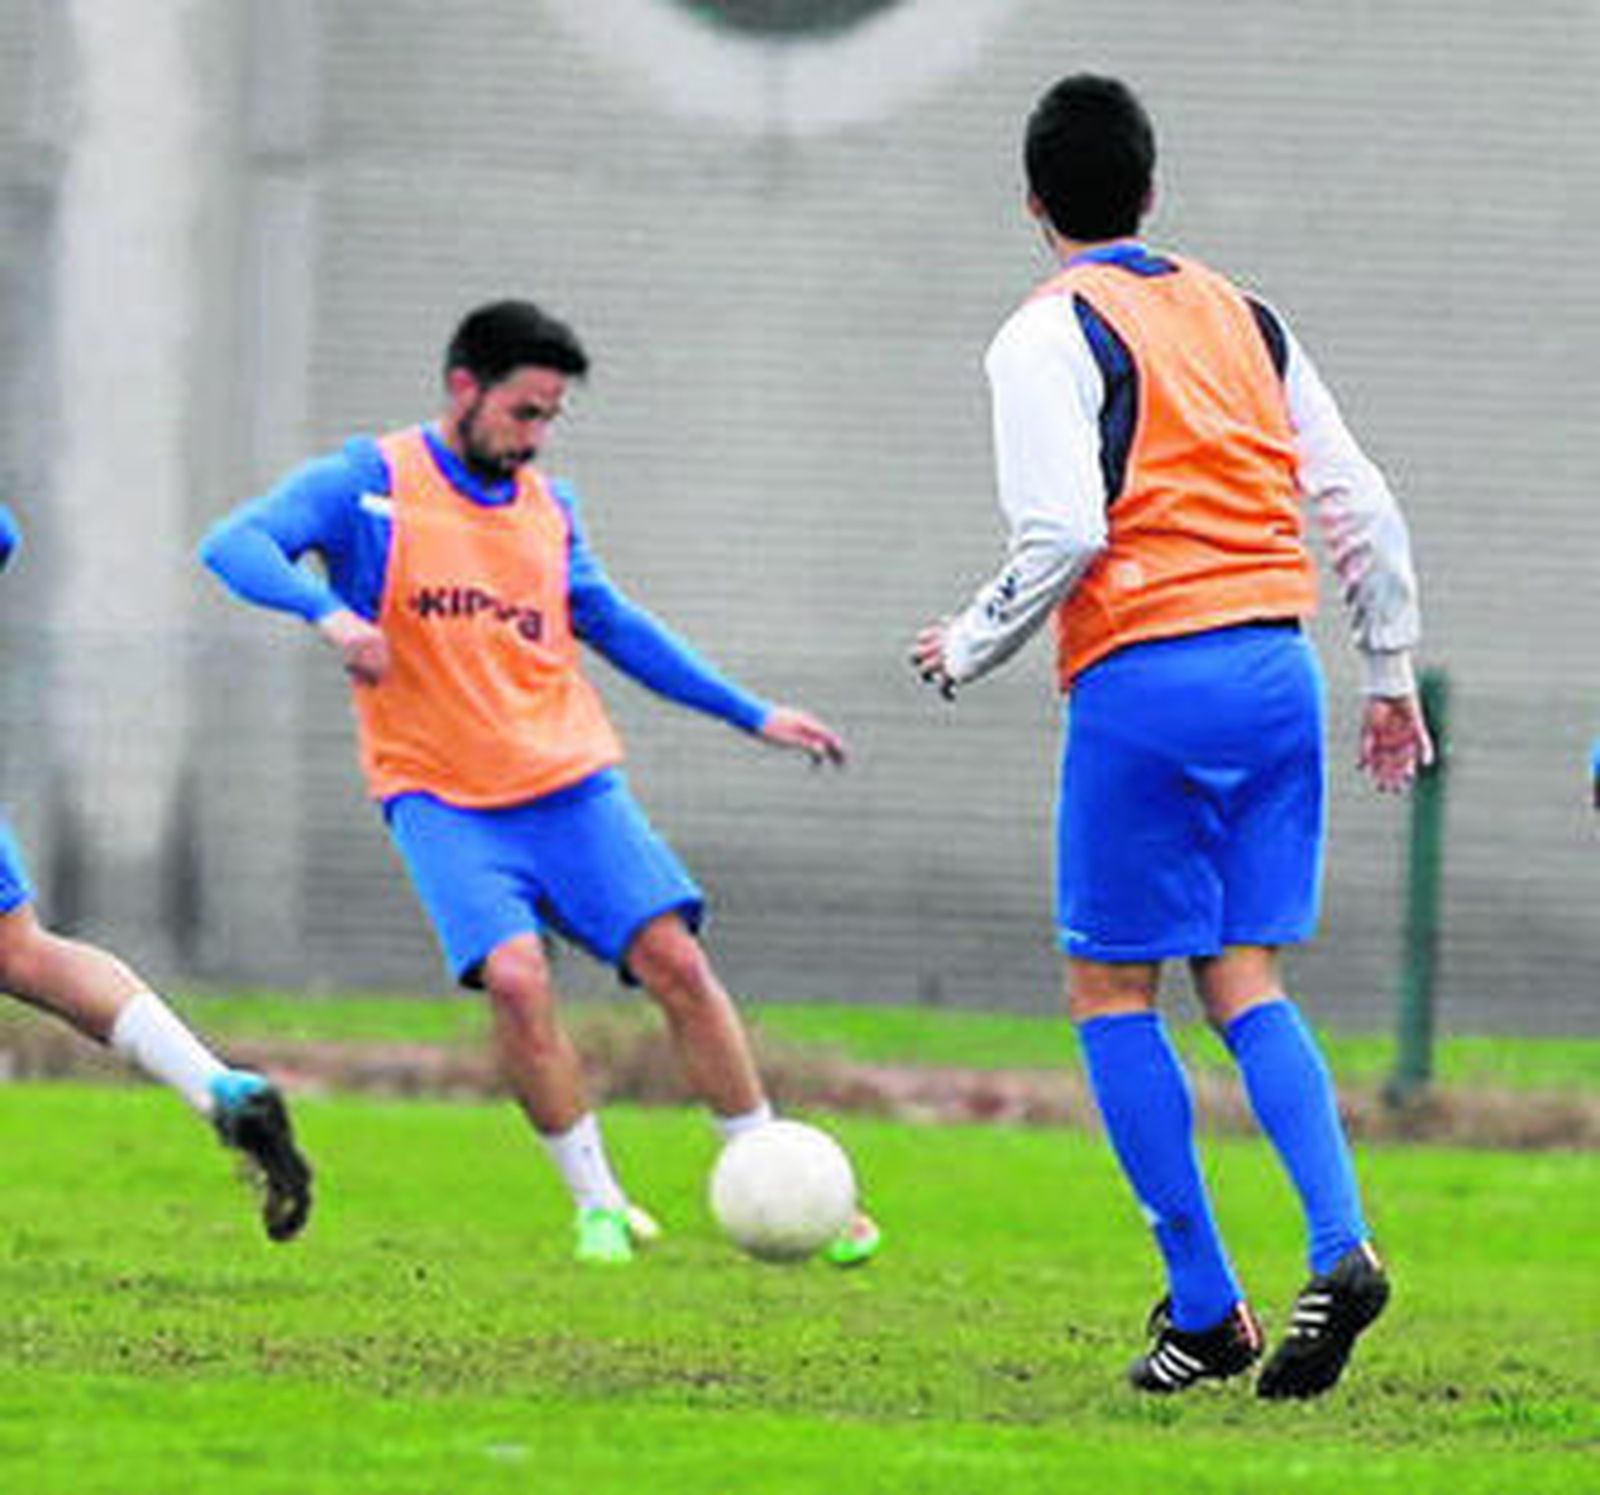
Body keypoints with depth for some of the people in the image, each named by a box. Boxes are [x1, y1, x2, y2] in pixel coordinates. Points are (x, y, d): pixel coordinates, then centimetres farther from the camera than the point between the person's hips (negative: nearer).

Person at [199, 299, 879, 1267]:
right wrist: (330, 612, -34)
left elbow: (616, 626, 24)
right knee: (516, 978, -23)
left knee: (675, 961, -8)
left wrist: (752, 716, 23)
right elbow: (236, 546, -15)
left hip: (572, 785, 4)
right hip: (441, 797, -4)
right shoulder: (372, 484, -4)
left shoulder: (547, 506, 11)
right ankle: (599, 1206, -7)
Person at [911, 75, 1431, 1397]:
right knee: (1246, 982, 10)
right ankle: (1340, 1247, -13)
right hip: (1276, 666, 6)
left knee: (1112, 991, 5)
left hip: (1143, 681, -6)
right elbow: (1361, 506, 13)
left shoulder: (1051, 334, -3)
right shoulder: (1243, 318, 16)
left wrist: (968, 649, 2)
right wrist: (1394, 674, 20)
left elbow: (1065, 534, -14)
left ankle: (1204, 1308, 1)